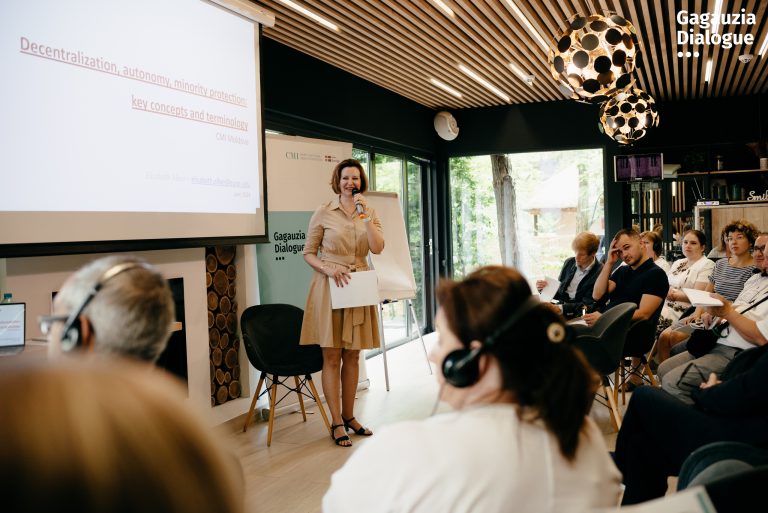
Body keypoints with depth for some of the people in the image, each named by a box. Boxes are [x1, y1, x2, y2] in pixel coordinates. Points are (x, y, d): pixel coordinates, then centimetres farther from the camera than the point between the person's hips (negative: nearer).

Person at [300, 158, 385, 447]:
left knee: (352, 356, 11)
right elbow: (308, 253, 1)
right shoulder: (324, 213, -2)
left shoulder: (369, 214, 9)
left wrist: (364, 215, -14)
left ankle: (349, 416, 22)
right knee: (332, 357, -1)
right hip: (330, 288, -4)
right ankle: (337, 423, 7)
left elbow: (378, 248, -8)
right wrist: (328, 268, -16)